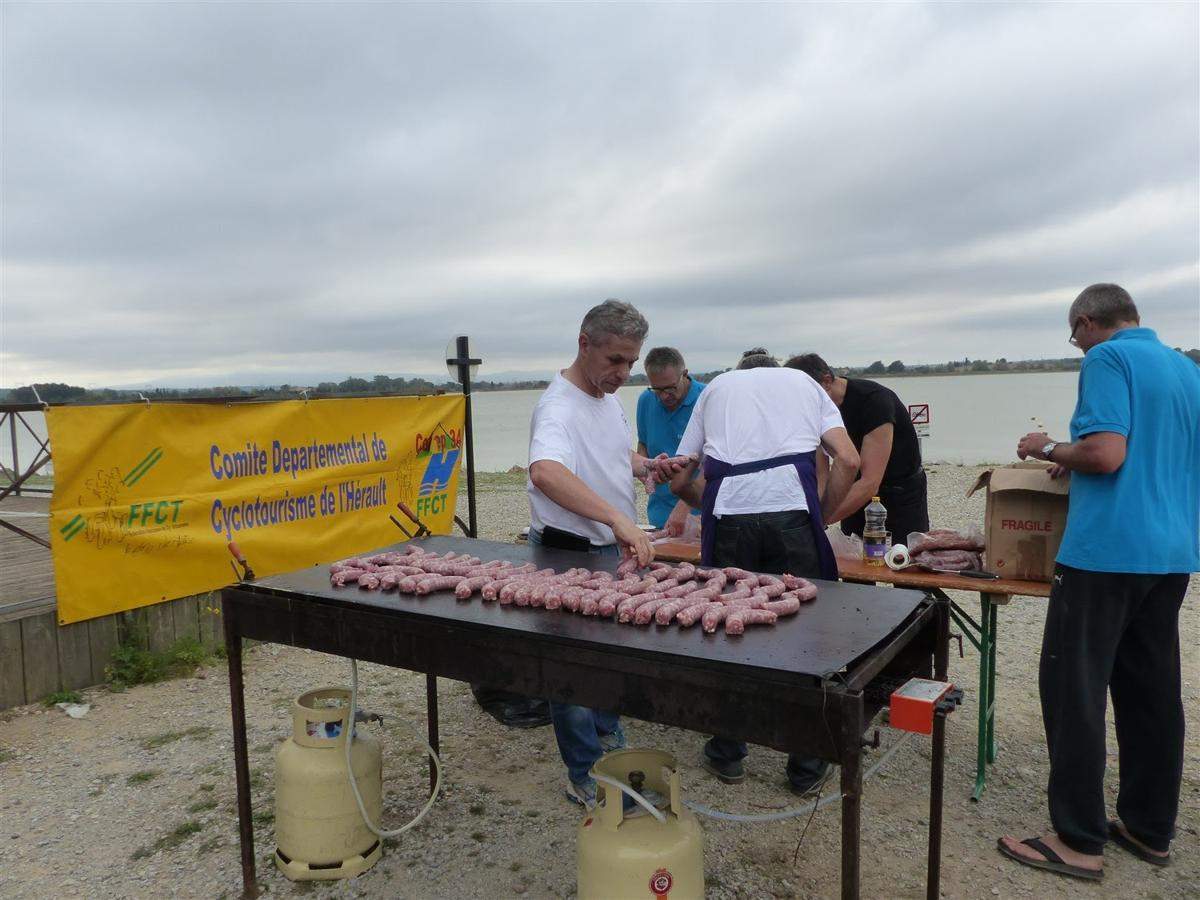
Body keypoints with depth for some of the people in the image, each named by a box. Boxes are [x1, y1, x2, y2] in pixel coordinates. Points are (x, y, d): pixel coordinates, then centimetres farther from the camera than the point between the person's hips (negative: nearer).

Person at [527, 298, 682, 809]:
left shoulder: (608, 399, 5)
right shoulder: (559, 408, -26)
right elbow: (545, 472, -46)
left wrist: (646, 466, 0)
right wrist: (619, 518, -54)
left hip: (611, 551, 9)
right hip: (568, 556, -9)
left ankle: (607, 739, 45)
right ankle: (586, 778, 22)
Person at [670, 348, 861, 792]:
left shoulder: (715, 387, 28)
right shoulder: (804, 381, 27)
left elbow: (680, 481, 24)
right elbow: (848, 461, 10)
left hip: (727, 511, 1)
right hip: (792, 508, 0)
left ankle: (727, 754, 27)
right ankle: (806, 765, 20)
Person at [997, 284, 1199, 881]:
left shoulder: (1108, 359, -9)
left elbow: (1106, 453, -21)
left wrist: (1048, 448, -2)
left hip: (1106, 551, -8)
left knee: (1074, 692, -1)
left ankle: (1080, 841, 5)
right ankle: (1150, 829, 26)